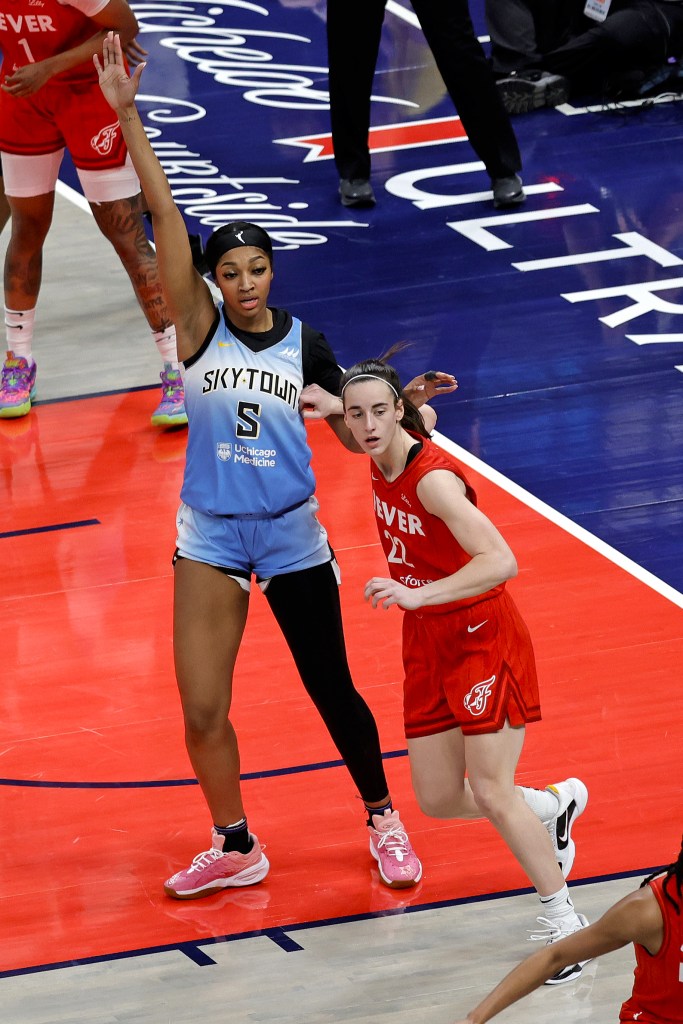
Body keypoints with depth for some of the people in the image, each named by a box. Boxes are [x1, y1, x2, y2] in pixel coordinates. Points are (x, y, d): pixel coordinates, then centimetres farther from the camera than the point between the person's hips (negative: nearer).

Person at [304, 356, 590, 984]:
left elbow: (500, 562, -39)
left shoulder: (433, 478, -27)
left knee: (490, 793, -12)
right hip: (428, 645, 8)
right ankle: (553, 808, 36)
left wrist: (417, 595, -45)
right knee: (439, 800, 8)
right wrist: (333, 408, 16)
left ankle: (565, 922, 4)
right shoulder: (383, 459, -4)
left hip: (484, 638, -8)